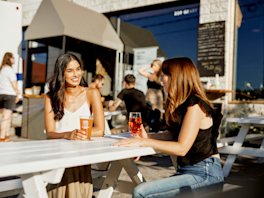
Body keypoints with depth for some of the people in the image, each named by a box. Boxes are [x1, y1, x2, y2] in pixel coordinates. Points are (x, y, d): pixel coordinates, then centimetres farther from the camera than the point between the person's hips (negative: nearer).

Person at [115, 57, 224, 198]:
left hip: (204, 174, -9)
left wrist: (143, 142, -19)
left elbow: (181, 148, -21)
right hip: (187, 170, 9)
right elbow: (174, 136, 12)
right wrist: (148, 137, -2)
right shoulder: (182, 105, 14)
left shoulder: (195, 105, -15)